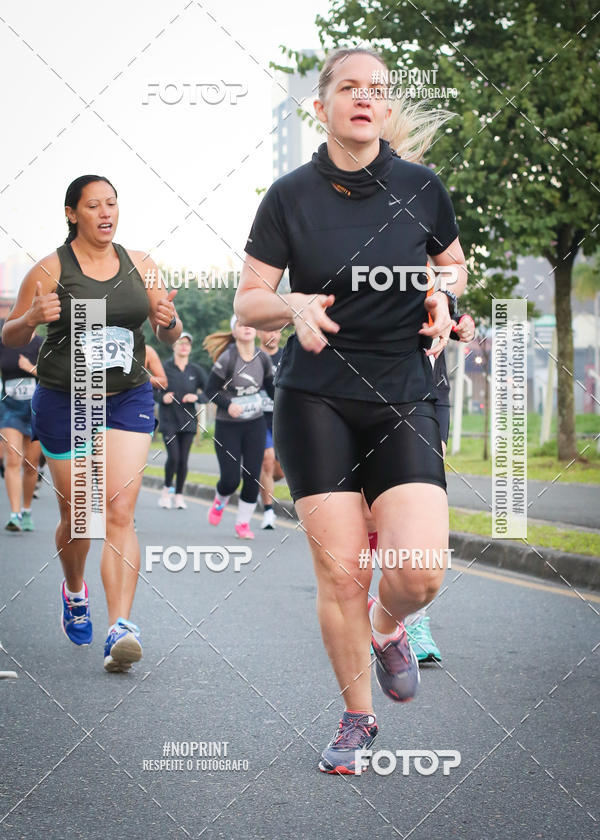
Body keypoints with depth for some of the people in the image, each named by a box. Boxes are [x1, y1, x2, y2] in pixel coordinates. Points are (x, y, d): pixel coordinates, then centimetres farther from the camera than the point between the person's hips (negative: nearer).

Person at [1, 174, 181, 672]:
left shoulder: (139, 264, 5)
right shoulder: (51, 270, -5)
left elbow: (170, 337, 12)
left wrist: (168, 321, -12)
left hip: (128, 398, 1)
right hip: (64, 402, -1)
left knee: (120, 512, -12)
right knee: (76, 515, 9)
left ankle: (120, 627, -18)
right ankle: (74, 591, 40)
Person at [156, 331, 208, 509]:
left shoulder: (196, 370, 5)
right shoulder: (164, 368, -1)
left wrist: (197, 397, -13)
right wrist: (162, 397, -14)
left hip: (188, 420, 2)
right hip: (169, 420, -2)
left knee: (183, 460, 0)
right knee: (173, 457, -13)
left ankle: (179, 495, 13)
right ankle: (167, 489, 9)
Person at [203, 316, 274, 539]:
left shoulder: (262, 359, 0)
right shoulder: (227, 359, -14)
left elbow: (271, 388, 13)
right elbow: (210, 390, -9)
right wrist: (228, 404, -25)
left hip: (255, 424, 4)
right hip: (227, 426, -4)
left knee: (252, 476, -1)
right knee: (230, 479, -7)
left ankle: (243, 522, 15)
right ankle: (220, 501, 29)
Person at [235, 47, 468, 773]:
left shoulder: (420, 188, 2)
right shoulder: (290, 196, -2)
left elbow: (453, 265, 19)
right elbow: (246, 303, 2)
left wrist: (444, 299, -4)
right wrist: (294, 305, -19)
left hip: (404, 400, 1)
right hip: (315, 400, -1)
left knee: (420, 570, -15)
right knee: (340, 571, -5)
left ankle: (387, 627, 22)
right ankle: (357, 718, 16)